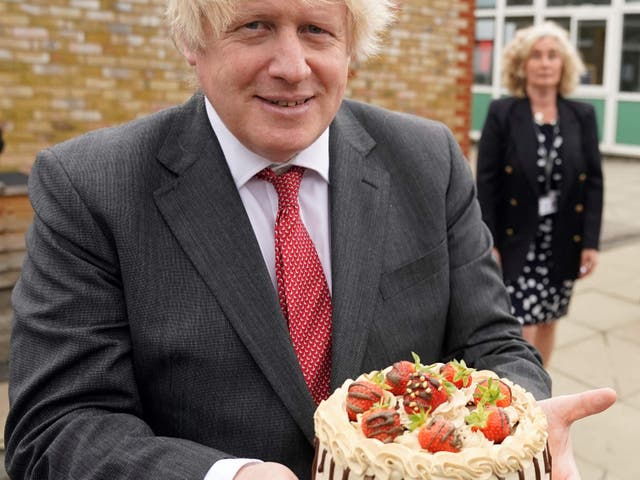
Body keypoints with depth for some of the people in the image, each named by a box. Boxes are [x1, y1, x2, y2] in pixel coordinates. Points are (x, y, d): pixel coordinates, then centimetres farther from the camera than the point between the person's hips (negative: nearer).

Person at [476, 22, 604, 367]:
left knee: (547, 323, 16)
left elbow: (593, 182, 3)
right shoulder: (501, 113, -6)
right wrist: (487, 242, -11)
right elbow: (485, 182, -7)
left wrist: (591, 242, -3)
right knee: (522, 328, -5)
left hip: (563, 241, 4)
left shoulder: (582, 116, 2)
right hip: (515, 240, -3)